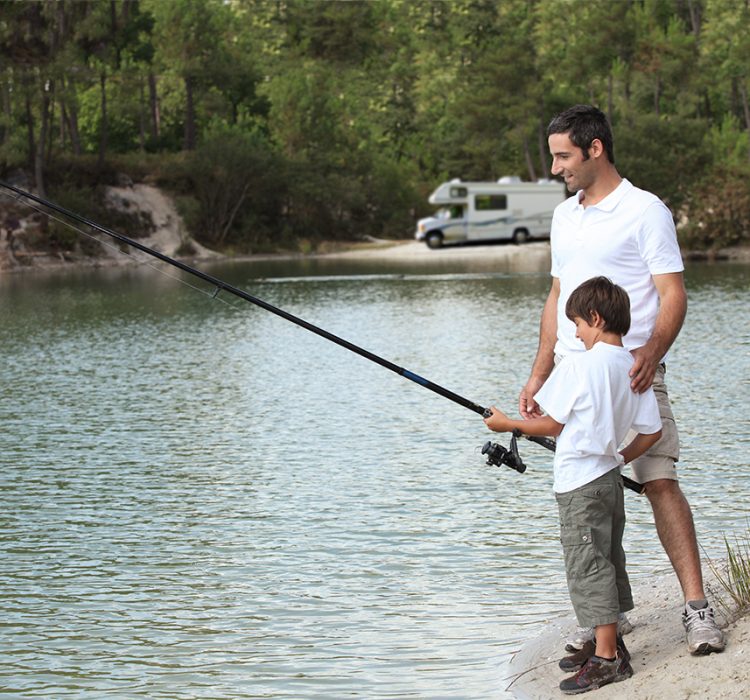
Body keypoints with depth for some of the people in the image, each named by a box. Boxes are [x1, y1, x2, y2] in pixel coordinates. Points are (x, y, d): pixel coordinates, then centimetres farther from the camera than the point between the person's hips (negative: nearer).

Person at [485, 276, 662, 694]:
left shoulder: (578, 365, -15)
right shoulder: (633, 368, 5)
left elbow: (551, 425, -9)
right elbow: (652, 431, 7)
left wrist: (507, 423, 6)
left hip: (580, 483, -8)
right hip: (610, 478, 8)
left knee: (588, 567, -4)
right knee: (607, 562, 17)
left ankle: (607, 658, -4)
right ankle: (607, 645, 26)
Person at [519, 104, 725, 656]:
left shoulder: (645, 211, -5)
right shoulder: (564, 216, 17)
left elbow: (674, 296, -10)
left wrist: (650, 352, -28)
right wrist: (538, 376, 17)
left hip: (631, 372, -6)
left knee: (660, 482, -14)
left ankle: (697, 609, -12)